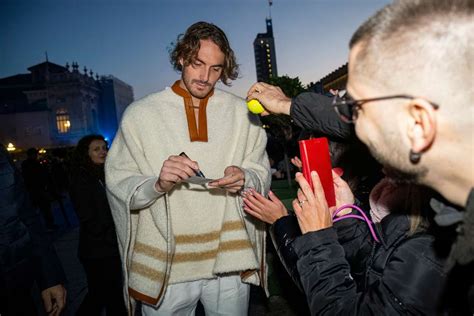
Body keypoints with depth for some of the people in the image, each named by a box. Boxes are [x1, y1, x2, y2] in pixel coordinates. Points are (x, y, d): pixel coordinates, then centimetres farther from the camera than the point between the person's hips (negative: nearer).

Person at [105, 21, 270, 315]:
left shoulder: (241, 112, 2)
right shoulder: (141, 114, -3)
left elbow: (262, 173, 4)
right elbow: (118, 185, -5)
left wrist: (244, 178, -17)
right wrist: (158, 183, -23)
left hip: (229, 259, 2)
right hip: (164, 264, -1)